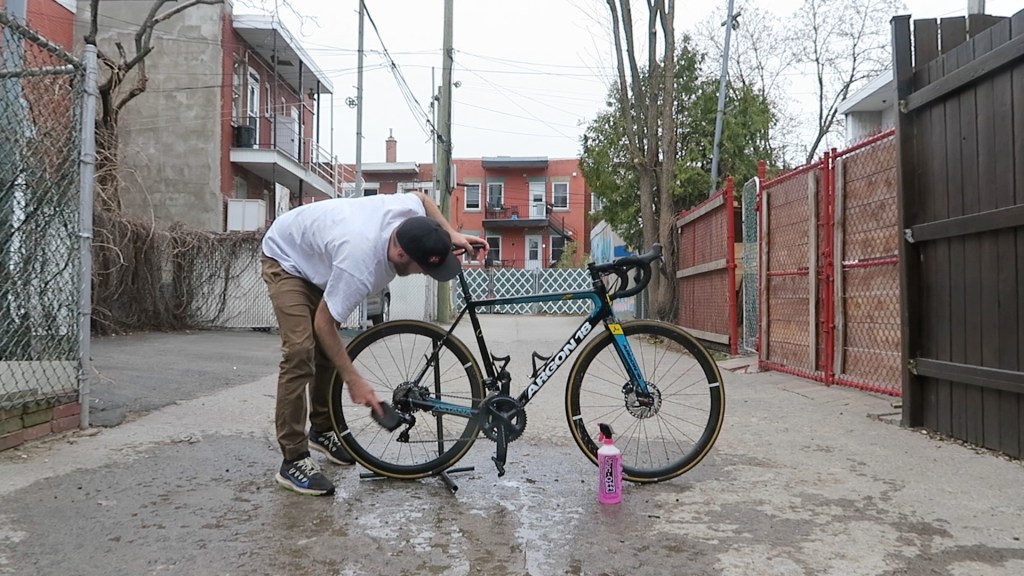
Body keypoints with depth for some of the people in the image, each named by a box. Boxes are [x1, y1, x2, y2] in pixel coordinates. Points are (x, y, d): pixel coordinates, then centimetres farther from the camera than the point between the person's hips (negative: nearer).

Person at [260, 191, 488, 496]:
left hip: (317, 258, 8)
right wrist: (354, 381, -26)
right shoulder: (358, 265, -44)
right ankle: (293, 461, -13)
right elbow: (324, 323, -30)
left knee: (327, 350, 11)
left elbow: (421, 197, 1)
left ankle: (322, 430, 28)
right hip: (286, 259, -8)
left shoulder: (410, 212, -26)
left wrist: (452, 235, -11)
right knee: (301, 351, -20)